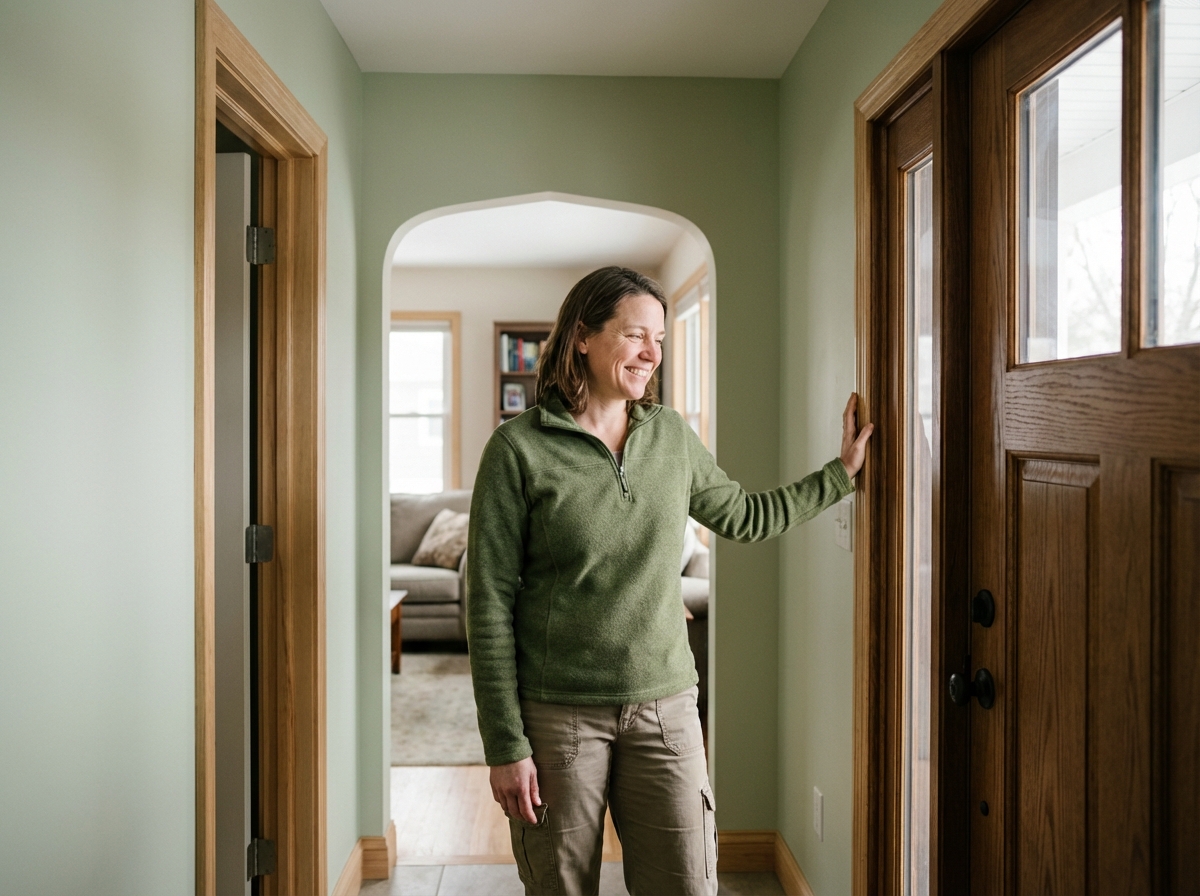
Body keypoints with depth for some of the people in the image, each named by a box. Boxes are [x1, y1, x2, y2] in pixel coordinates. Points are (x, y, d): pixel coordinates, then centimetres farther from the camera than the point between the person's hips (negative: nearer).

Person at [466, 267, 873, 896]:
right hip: (559, 714, -3)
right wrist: (506, 746, -10)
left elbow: (744, 517, 22)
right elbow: (490, 603, -9)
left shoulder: (671, 436, 6)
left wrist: (842, 471, 23)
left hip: (665, 707, 4)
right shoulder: (519, 448, -8)